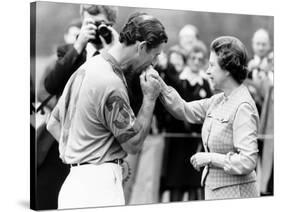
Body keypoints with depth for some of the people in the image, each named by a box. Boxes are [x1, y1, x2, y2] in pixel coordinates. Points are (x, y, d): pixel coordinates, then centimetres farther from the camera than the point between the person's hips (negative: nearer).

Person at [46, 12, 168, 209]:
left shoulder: (87, 67, 11)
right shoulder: (111, 84, -19)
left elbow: (53, 123, 18)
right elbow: (133, 144, -10)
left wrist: (74, 153, 12)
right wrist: (150, 98, -4)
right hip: (100, 184, -10)